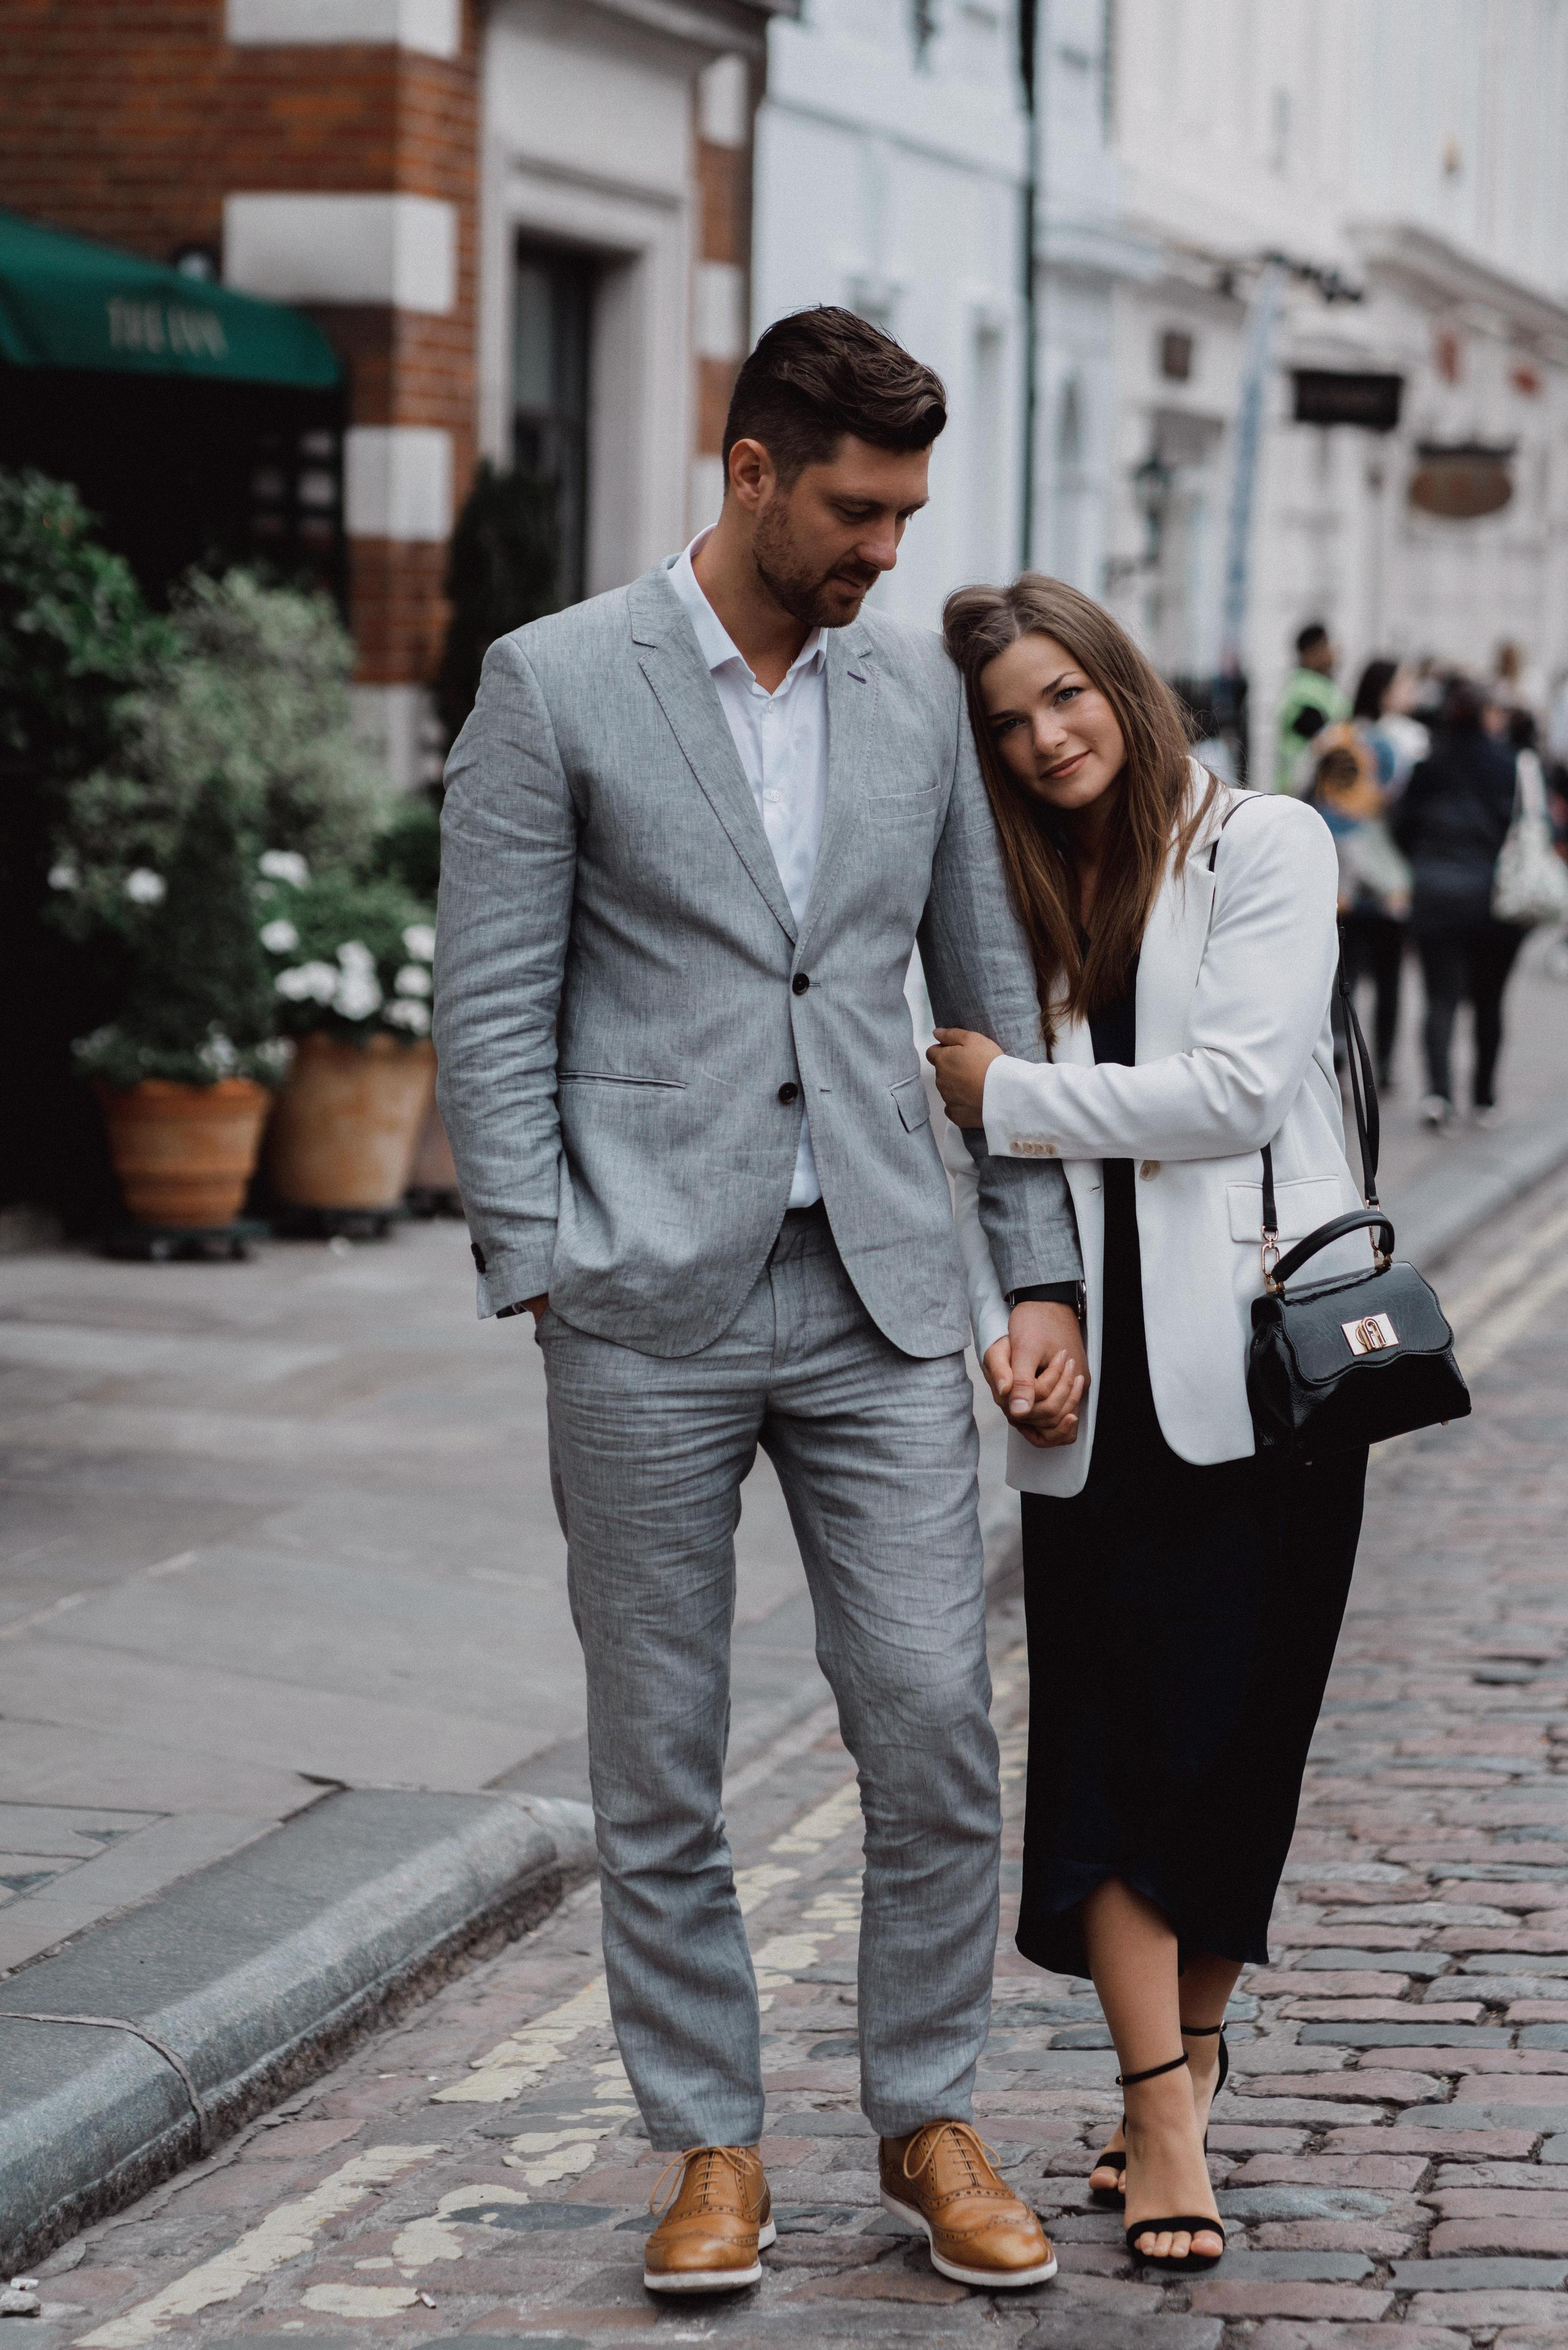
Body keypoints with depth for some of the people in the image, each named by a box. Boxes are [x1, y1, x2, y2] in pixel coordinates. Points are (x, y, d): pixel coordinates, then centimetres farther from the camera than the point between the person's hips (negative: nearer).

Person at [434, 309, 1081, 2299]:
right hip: (651, 1305, -3)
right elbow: (492, 1012, -3)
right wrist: (541, 1277, -9)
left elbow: (989, 984, 15)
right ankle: (713, 2148, 16)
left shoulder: (915, 683, 10)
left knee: (935, 1722, -2)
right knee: (659, 1758, 4)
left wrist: (1045, 1272, 10)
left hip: (876, 1296, 3)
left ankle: (926, 2126, 14)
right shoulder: (556, 685, -3)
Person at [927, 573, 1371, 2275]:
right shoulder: (1016, 900, 15)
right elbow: (983, 1158, 14)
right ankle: (1167, 2104, -4)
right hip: (1095, 1389, 4)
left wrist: (1014, 1091, -6)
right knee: (1112, 1740, -4)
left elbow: (1237, 1086, -11)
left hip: (1257, 1354, -3)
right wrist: (1008, 1328, -1)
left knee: (1231, 1733, 1)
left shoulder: (1265, 848, 0)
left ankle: (1186, 2042, 18)